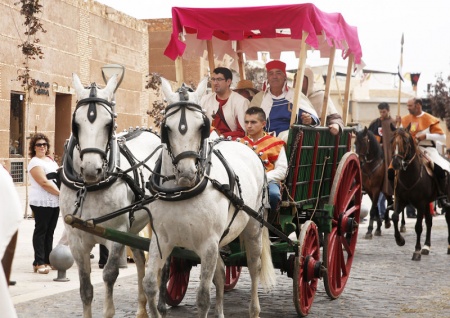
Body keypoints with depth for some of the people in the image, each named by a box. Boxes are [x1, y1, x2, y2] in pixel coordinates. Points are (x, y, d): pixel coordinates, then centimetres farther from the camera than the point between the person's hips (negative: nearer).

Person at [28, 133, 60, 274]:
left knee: (50, 232, 10)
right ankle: (39, 263, -4)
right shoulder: (35, 162, -8)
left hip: (55, 202, 7)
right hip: (41, 203, -7)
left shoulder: (50, 160, 17)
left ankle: (48, 261, 16)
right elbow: (44, 183, -17)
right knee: (41, 231, -5)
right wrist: (60, 193, -17)